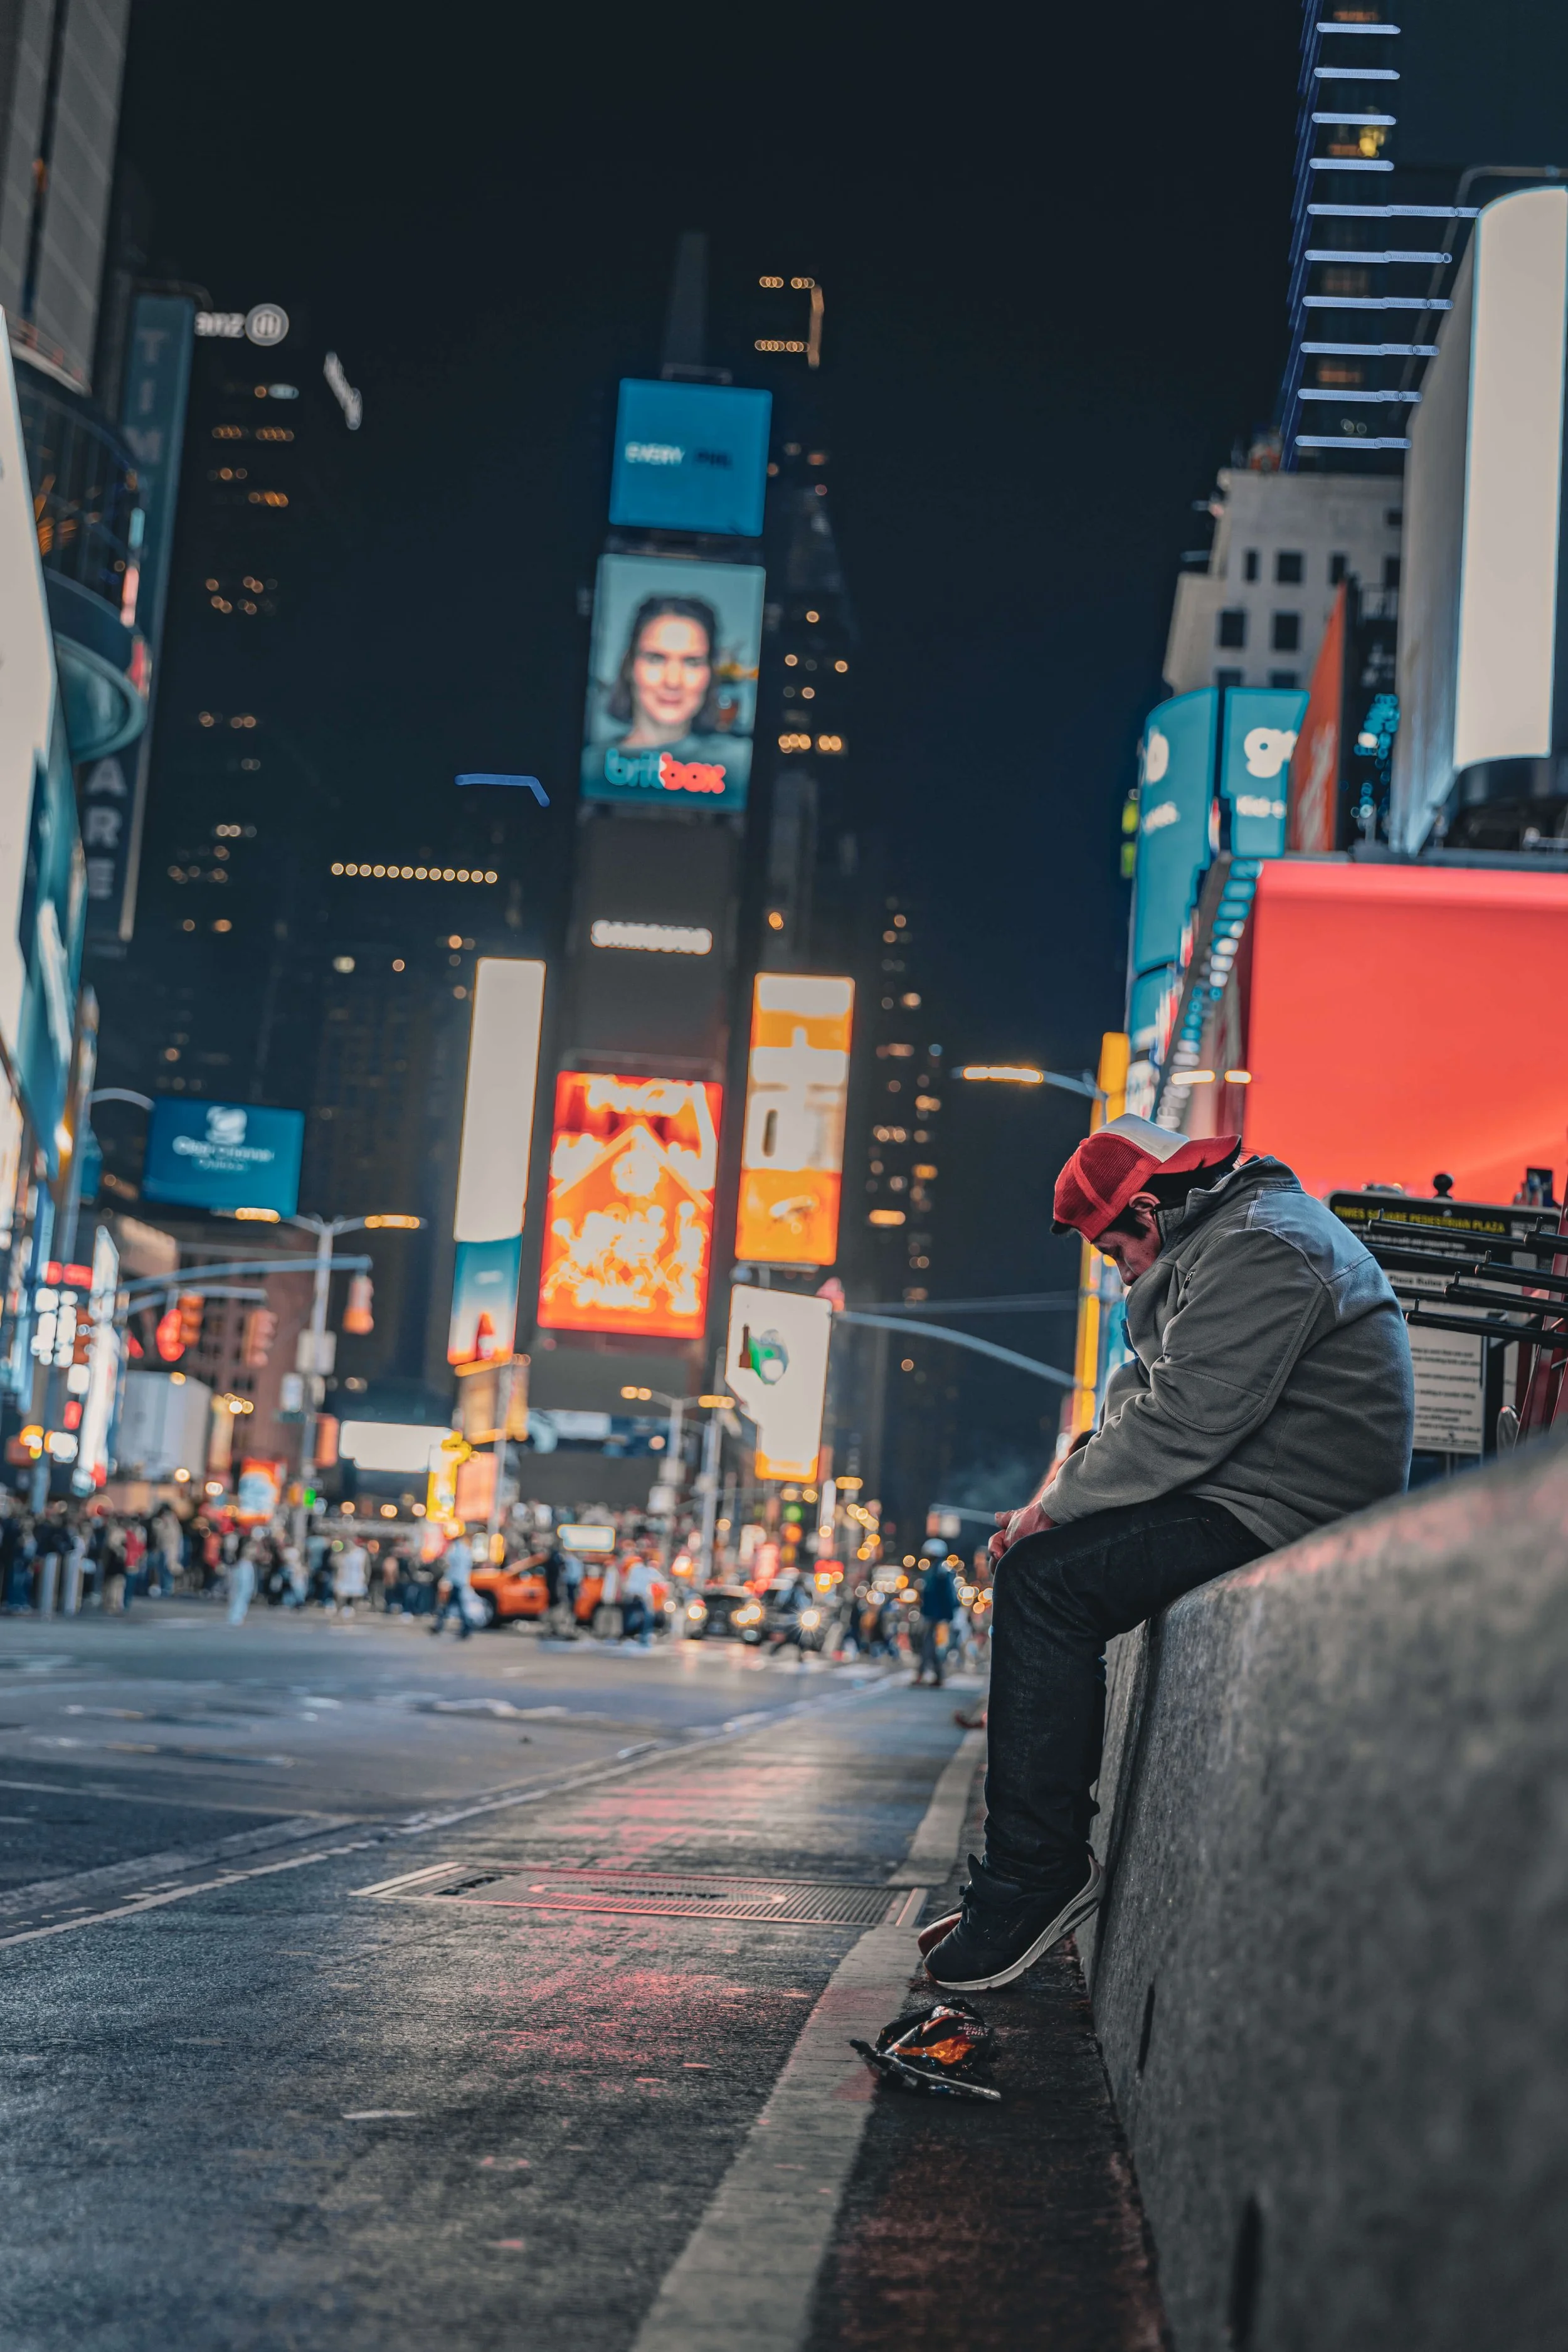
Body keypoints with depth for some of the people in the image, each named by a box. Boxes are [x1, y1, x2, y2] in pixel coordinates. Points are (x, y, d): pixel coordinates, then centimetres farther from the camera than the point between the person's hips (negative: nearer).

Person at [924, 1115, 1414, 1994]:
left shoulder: (1256, 1249, -17)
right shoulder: (1219, 1242, 19)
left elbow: (1181, 1425, -23)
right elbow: (1145, 1395, 19)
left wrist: (1055, 1505, -12)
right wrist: (1063, 1489, 4)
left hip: (1283, 1519, -11)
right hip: (1256, 1502, 11)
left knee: (1047, 1578, -19)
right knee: (1042, 1570, 15)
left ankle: (1038, 1873, -14)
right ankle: (1034, 1864, 14)